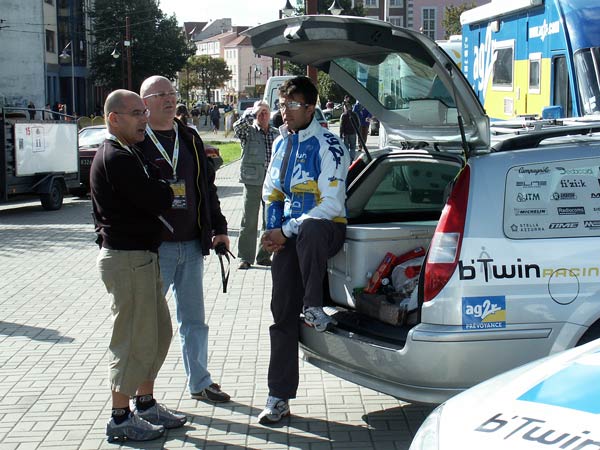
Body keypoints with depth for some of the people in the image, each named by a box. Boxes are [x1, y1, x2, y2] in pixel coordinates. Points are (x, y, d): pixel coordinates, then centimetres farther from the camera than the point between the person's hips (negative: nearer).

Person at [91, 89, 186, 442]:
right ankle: (121, 419, 8)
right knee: (134, 338, -3)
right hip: (127, 258, -11)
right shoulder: (116, 158, -17)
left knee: (159, 332, 17)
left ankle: (146, 403, 29)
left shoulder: (126, 154, 17)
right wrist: (169, 188, -2)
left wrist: (161, 190, -1)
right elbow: (156, 199, -21)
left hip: (142, 255, 11)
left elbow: (154, 195, 18)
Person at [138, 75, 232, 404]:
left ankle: (199, 383, 26)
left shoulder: (190, 139, 12)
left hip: (192, 245, 5)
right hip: (153, 248, -5)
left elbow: (207, 185, 17)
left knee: (194, 319, 14)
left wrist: (219, 227, 11)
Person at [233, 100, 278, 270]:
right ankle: (245, 258, 5)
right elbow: (237, 126, -21)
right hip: (253, 182, -4)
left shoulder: (277, 134, 12)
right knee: (249, 222, -1)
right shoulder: (248, 132, 1)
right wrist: (253, 114, -16)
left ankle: (264, 256, 19)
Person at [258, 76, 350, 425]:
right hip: (289, 236, 6)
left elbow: (331, 206, -16)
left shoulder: (328, 146, -10)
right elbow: (272, 193, 21)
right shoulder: (281, 144, 14)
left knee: (309, 228, -43)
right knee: (283, 313, 1)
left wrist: (286, 231, -15)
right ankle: (279, 398, 8)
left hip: (325, 229, -6)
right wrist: (274, 232, 3)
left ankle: (314, 307, -27)